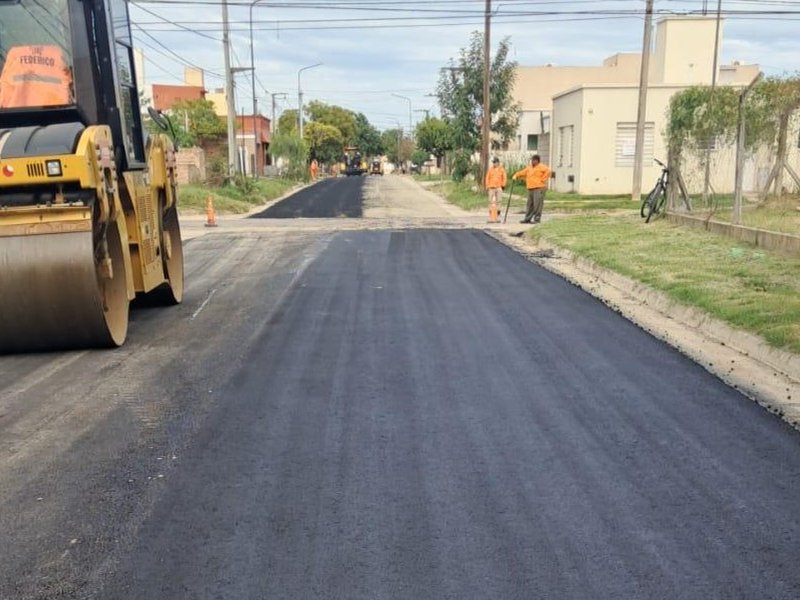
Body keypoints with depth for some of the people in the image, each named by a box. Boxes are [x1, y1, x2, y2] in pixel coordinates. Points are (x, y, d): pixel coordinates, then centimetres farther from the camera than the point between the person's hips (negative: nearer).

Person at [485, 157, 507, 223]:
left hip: (498, 187, -1)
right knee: (491, 202, -1)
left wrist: (503, 185, -4)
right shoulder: (490, 169, 6)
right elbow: (487, 178, 8)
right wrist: (487, 186, 1)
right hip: (491, 187, 1)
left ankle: (498, 218, 5)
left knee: (498, 202, 0)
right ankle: (491, 218, 2)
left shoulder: (501, 169, 4)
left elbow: (504, 177, 6)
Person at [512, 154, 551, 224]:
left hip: (539, 188, -8)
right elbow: (522, 173, 21)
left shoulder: (541, 167, -4)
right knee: (530, 204, 9)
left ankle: (537, 219, -7)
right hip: (530, 189, 8)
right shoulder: (529, 168, 19)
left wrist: (543, 179, -17)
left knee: (537, 204, -10)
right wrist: (516, 175, 4)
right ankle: (527, 219, 13)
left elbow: (548, 171, -19)